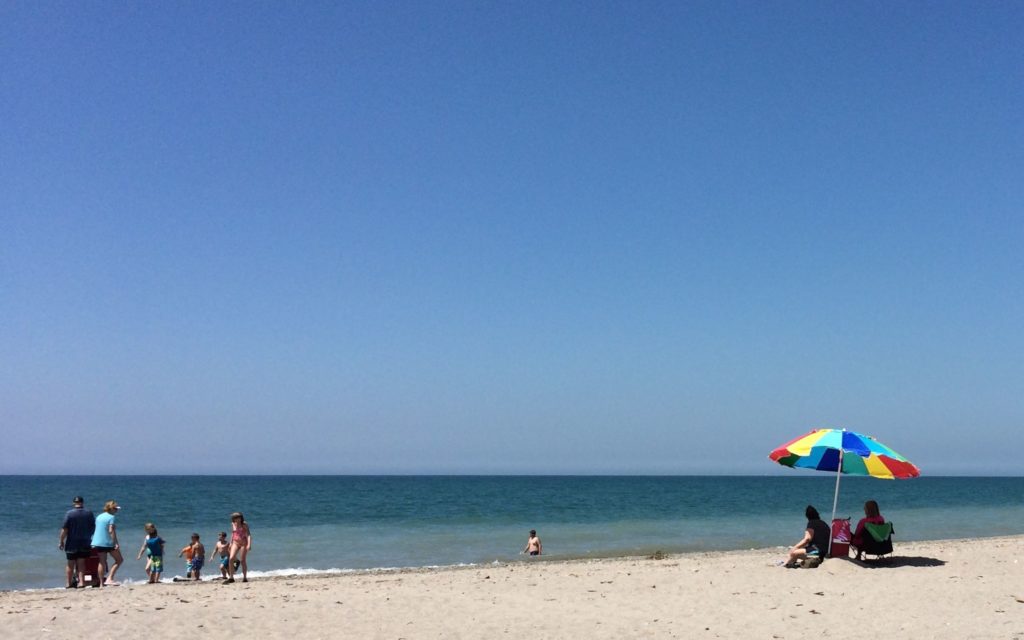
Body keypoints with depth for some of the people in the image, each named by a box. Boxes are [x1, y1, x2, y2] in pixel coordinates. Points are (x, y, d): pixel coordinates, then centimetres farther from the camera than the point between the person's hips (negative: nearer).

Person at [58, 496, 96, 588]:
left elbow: (64, 529, -10)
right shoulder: (89, 513, 1)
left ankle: (69, 583, 15)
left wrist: (61, 541, -2)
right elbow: (93, 527, 7)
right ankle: (81, 582, -1)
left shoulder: (69, 514, -9)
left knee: (70, 564, 8)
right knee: (81, 563, 6)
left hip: (72, 544, -2)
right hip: (85, 543, 2)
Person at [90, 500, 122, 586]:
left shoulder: (99, 517, 14)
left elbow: (97, 529, 20)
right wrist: (116, 543, -19)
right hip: (108, 543, -7)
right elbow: (111, 531, -18)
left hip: (98, 542, 7)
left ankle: (101, 583, 8)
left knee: (102, 562, 10)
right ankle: (109, 579, -10)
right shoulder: (112, 517, -9)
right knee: (119, 560, 3)